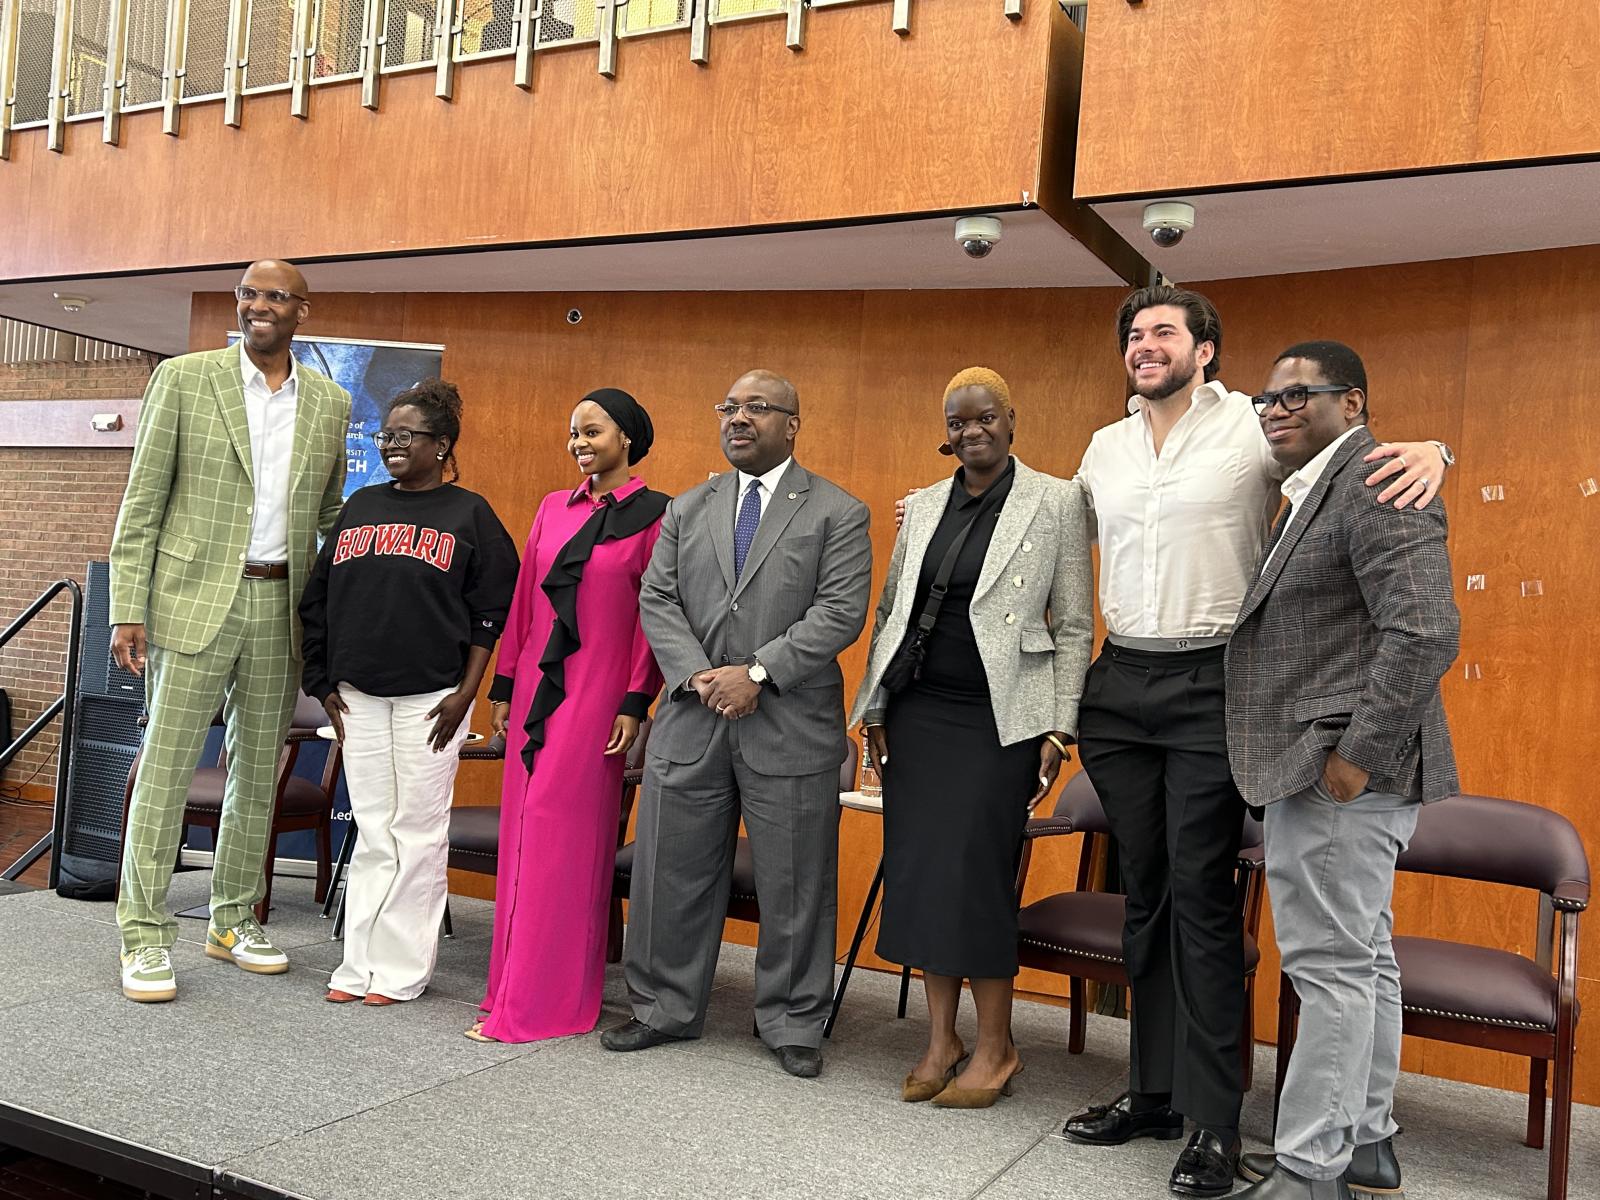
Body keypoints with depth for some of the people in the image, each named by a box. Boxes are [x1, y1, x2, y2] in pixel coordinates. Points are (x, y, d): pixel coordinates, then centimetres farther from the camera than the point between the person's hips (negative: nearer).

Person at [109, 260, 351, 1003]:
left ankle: (233, 921, 23)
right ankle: (144, 935, 9)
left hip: (281, 607, 4)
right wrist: (128, 609, -8)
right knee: (166, 767, -1)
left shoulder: (330, 404, 9)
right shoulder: (183, 378, 0)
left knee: (259, 772, 10)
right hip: (196, 600, -3)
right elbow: (142, 503, -2)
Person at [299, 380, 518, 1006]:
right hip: (358, 697, 4)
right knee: (372, 832, 8)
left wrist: (464, 694, -8)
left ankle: (401, 969, 10)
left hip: (430, 699, -4)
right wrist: (324, 683, 9)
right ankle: (360, 965, 16)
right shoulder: (360, 507, 13)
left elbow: (490, 613, -2)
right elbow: (319, 600, 15)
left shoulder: (470, 514, 1)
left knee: (418, 834, 1)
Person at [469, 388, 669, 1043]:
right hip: (537, 687, 6)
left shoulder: (655, 515, -5)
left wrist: (635, 702, -11)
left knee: (566, 837, -2)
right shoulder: (553, 508, 12)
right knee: (522, 833, 9)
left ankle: (545, 1000, 8)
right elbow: (523, 601, 14)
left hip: (597, 692, -6)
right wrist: (505, 685, 12)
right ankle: (517, 986, 20)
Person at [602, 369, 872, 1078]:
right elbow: (656, 600, 6)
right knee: (672, 872, 11)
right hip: (692, 723, 4)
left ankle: (792, 1025, 21)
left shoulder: (837, 513, 0)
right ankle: (666, 1008, 28)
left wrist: (757, 673, -17)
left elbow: (841, 611, -9)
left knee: (793, 885, 5)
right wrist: (699, 675, -10)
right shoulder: (687, 510, 13)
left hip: (790, 726, -3)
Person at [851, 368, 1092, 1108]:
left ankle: (995, 1048, 13)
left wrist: (1059, 728, -7)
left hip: (997, 717, -5)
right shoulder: (923, 506, 12)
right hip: (919, 712, 5)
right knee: (917, 870, 5)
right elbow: (889, 612, 15)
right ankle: (940, 1039, 19)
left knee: (975, 873, -5)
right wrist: (875, 711, 12)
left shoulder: (1057, 502, -1)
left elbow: (1073, 627, -2)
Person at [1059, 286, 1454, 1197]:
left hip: (1211, 686, -5)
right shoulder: (1104, 449, 13)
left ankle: (1216, 1122, 6)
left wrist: (1429, 450, -25)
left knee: (1202, 897, -4)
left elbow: (1362, 458, -4)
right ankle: (1154, 1092, 23)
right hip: (1119, 684, 5)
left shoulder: (1257, 425, -4)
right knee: (1146, 891, 11)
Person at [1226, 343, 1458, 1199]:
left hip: (1342, 775, -10)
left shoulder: (1373, 483, -13)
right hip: (1319, 773, 10)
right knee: (1361, 962, 16)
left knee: (1334, 968, -3)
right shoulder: (1312, 493, 19)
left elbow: (1426, 630, -23)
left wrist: (1358, 756, -20)